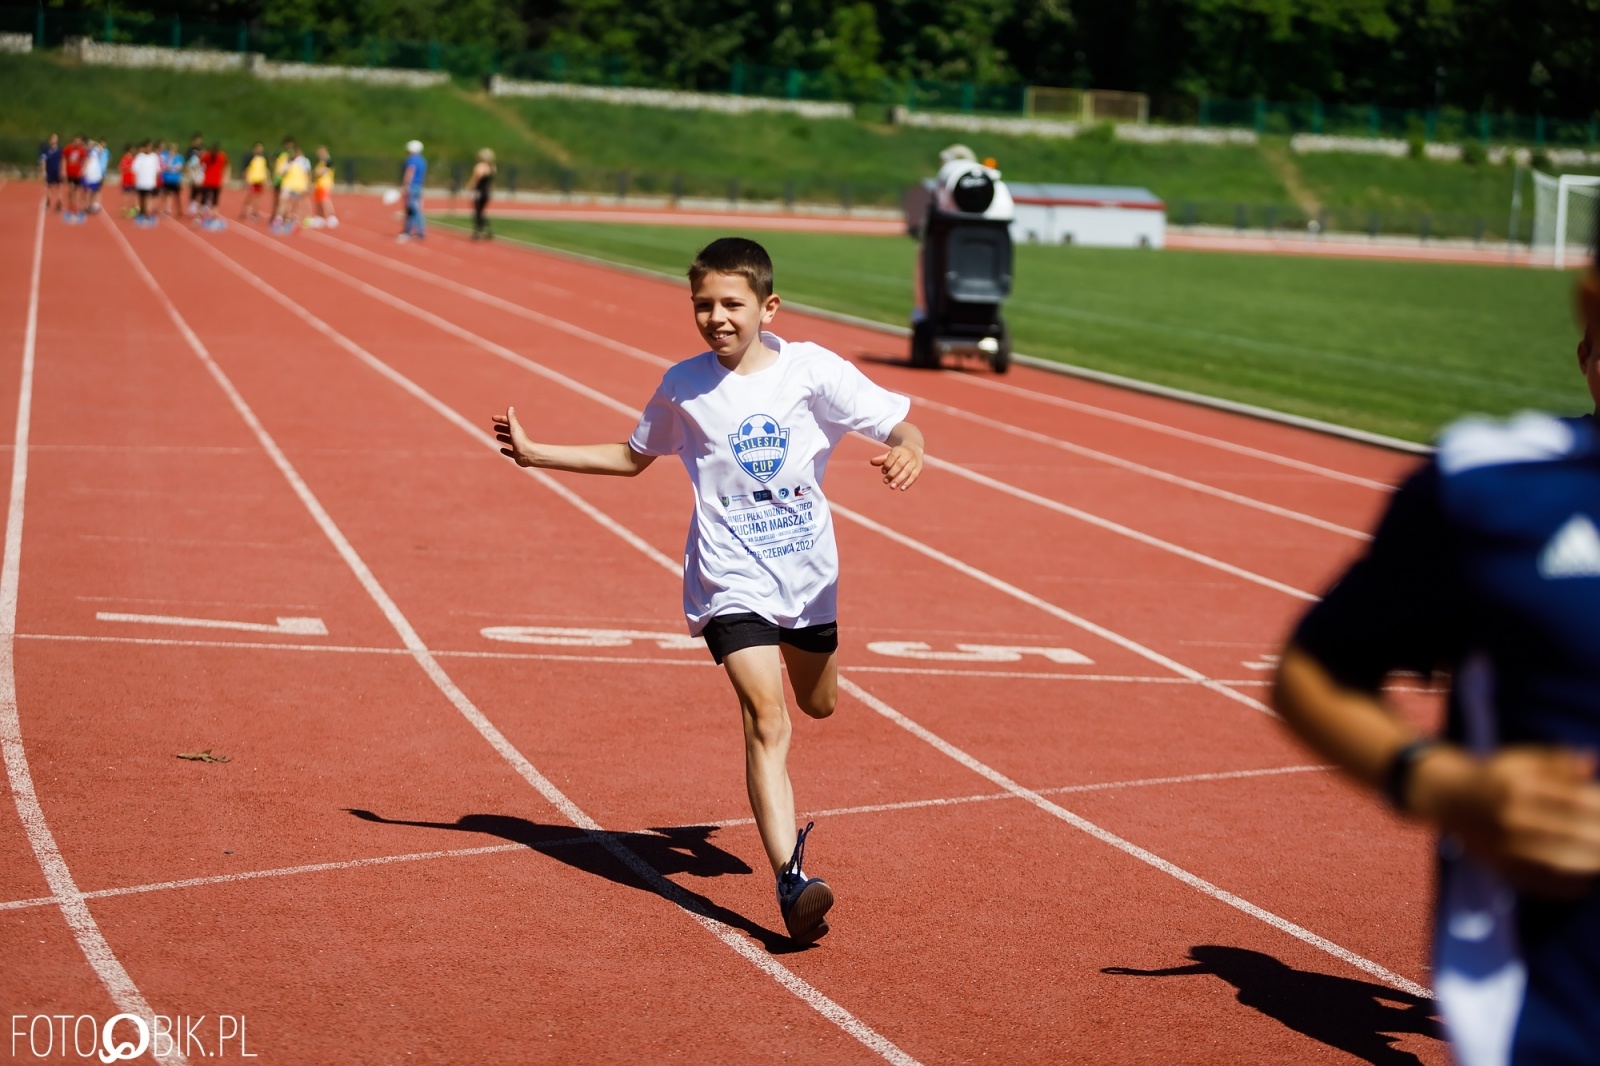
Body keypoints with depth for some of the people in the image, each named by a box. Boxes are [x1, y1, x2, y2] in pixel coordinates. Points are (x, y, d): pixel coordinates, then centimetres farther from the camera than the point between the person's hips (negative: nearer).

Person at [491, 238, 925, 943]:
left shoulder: (812, 370, -8)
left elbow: (902, 428, -6)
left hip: (809, 572, 2)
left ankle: (797, 646, 63)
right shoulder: (683, 387, -2)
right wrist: (535, 454, 13)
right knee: (766, 722, -19)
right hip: (732, 580, -2)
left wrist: (908, 453, -31)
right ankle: (791, 881, -26)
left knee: (818, 704, 24)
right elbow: (634, 456, 16)